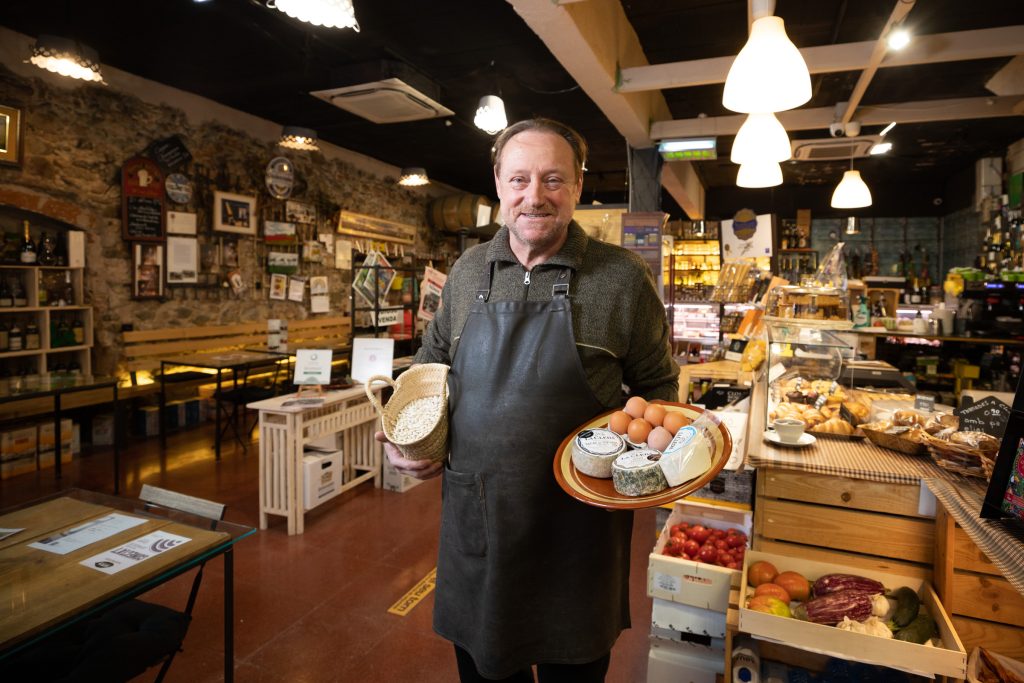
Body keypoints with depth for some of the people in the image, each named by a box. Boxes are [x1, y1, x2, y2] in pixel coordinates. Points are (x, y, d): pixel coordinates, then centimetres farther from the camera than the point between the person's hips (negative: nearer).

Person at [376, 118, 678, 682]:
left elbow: (657, 383, 1)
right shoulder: (467, 271, 2)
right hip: (472, 521, 3)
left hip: (577, 524, -3)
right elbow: (433, 362, 14)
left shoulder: (623, 277, -9)